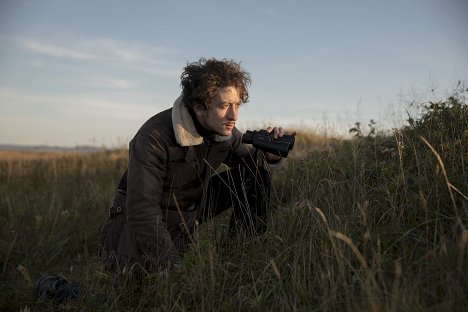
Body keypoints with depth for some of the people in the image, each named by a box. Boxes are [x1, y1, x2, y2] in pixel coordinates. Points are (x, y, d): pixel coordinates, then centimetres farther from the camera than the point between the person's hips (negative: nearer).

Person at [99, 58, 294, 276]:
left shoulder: (225, 131, -11)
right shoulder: (153, 137, -31)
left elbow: (246, 159, 8)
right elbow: (141, 211, -33)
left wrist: (268, 153, -17)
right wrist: (175, 268, -37)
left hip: (189, 211, 6)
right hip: (141, 219, -5)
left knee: (255, 174, -9)